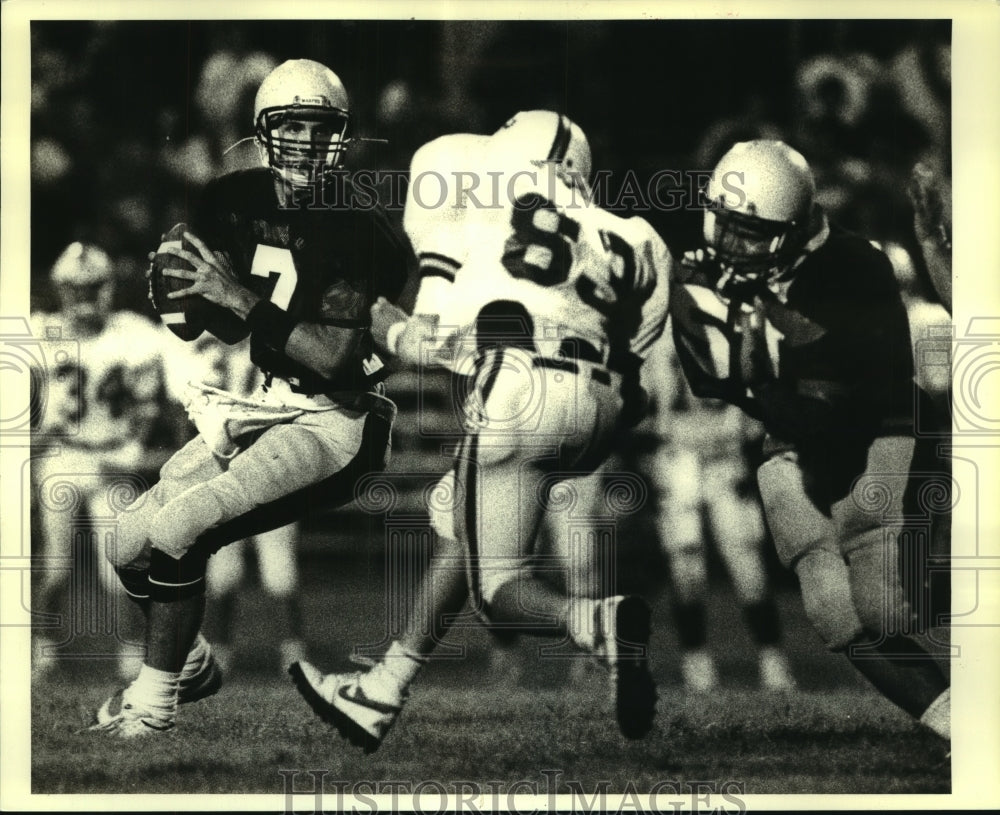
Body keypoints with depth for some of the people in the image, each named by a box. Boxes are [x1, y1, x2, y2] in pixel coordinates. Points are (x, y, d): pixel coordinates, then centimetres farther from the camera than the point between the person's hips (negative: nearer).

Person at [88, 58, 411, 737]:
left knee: (179, 528, -23)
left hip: (332, 420, -7)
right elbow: (232, 330, 10)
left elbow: (333, 358, -24)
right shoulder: (241, 204, 1)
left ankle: (155, 699, -6)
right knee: (131, 545, 1)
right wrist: (197, 284, -11)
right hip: (260, 405, 7)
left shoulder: (354, 228, -18)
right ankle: (191, 660, 29)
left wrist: (240, 296, -27)